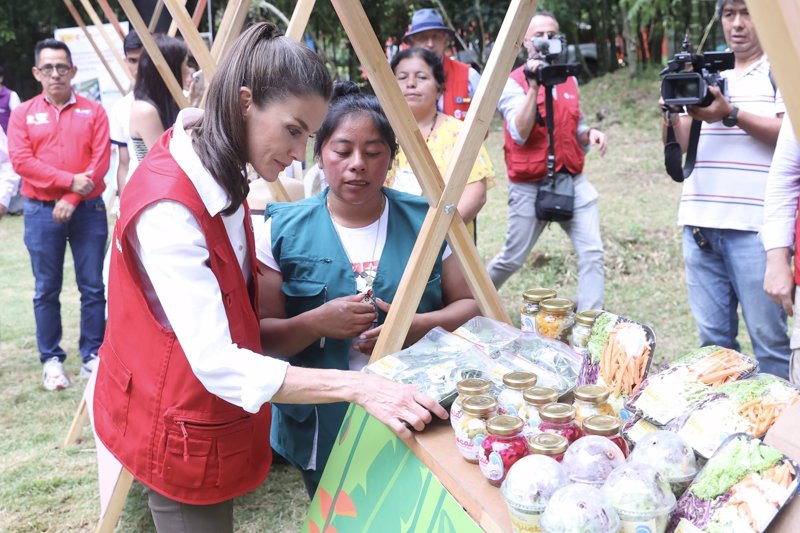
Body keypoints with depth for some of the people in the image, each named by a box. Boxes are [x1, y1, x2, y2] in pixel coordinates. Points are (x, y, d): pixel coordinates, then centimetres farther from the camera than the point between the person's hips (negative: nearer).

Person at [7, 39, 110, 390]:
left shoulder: (93, 111, 6)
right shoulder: (23, 114, 7)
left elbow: (101, 159, -4)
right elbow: (20, 160, -5)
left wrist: (72, 200, -13)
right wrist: (69, 181, -16)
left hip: (88, 210, 0)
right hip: (42, 213, 0)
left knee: (92, 287, 3)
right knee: (46, 290, 5)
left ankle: (92, 355, 12)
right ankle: (51, 359, 14)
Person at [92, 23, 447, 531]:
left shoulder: (216, 169, -2)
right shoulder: (168, 206, -30)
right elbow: (217, 363, -33)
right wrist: (358, 386, -37)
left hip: (216, 410, 9)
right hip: (180, 428, -9)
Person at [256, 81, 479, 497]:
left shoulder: (425, 223, -2)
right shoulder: (284, 231, -5)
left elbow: (471, 306, 1)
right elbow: (260, 335, -5)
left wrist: (416, 326, -18)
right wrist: (317, 323, -24)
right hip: (322, 431, 0)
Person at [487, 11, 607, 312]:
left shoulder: (569, 80, 11)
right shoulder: (513, 82, -7)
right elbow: (520, 134, -21)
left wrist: (589, 133, -3)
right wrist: (534, 86, -27)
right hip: (530, 186, -4)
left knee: (592, 252, -9)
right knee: (513, 258, 9)